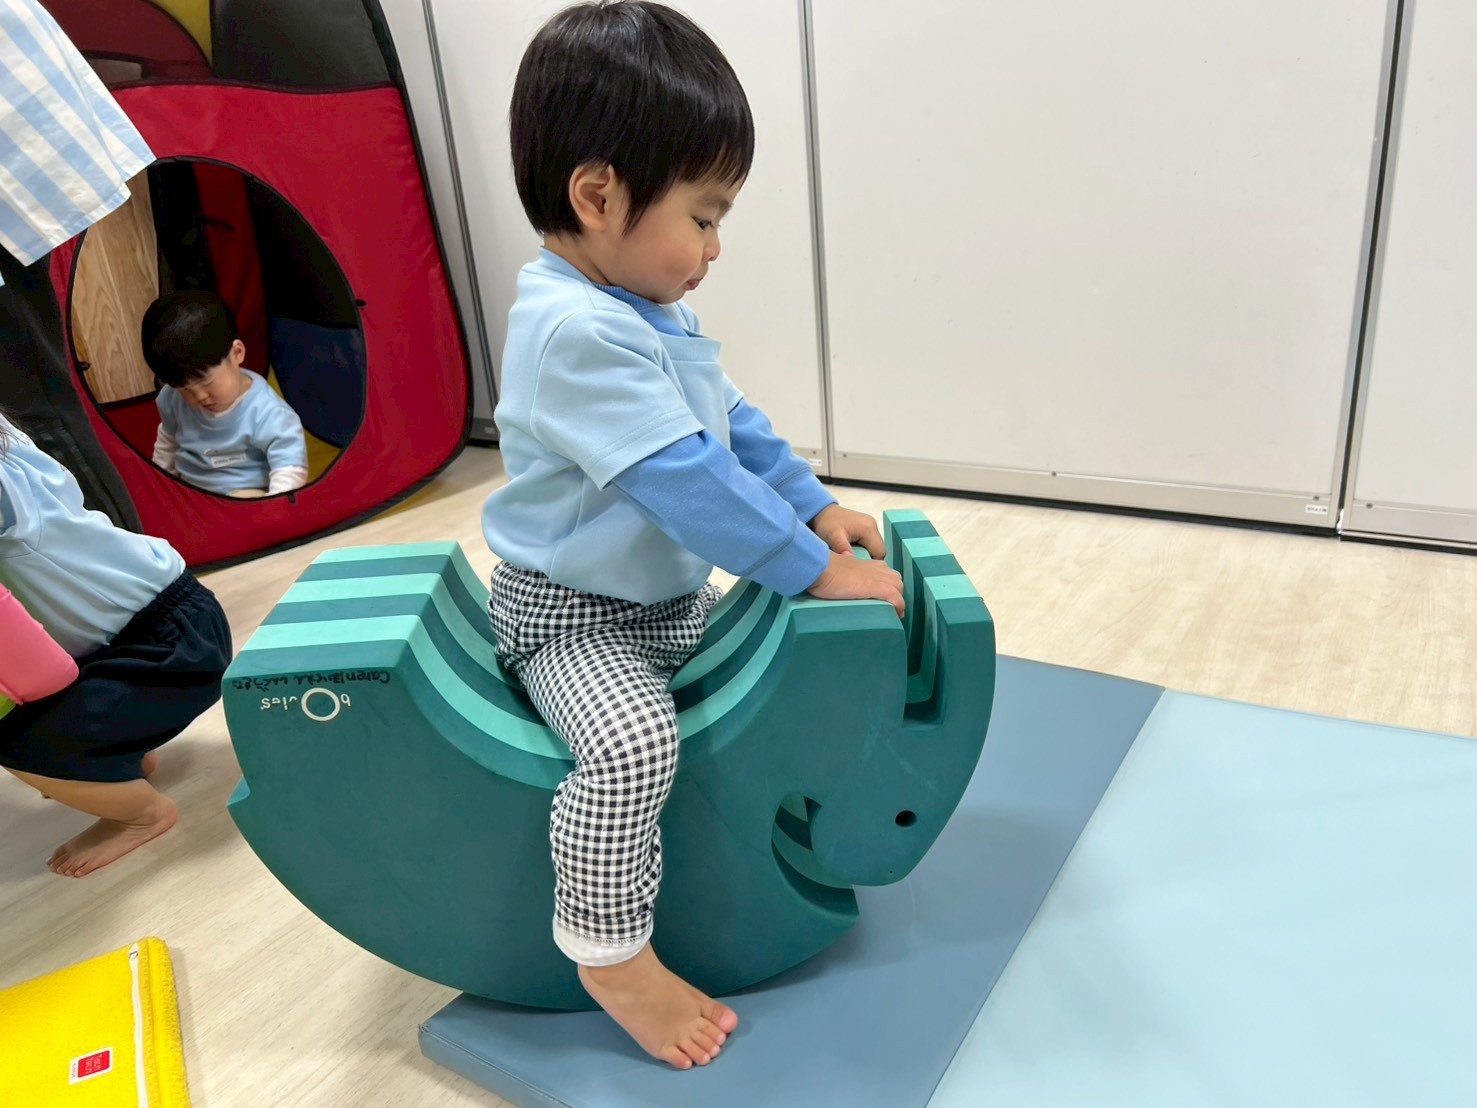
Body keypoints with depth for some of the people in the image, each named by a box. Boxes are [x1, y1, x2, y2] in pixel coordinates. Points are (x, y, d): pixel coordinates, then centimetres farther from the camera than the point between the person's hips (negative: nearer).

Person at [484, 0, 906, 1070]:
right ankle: (612, 955, -9)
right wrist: (817, 570, -26)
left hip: (669, 594, 10)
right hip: (569, 614, -10)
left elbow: (734, 422, 13)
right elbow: (687, 480, -32)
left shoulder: (648, 311, 5)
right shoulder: (576, 331, -29)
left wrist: (818, 507, 6)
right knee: (633, 743, -32)